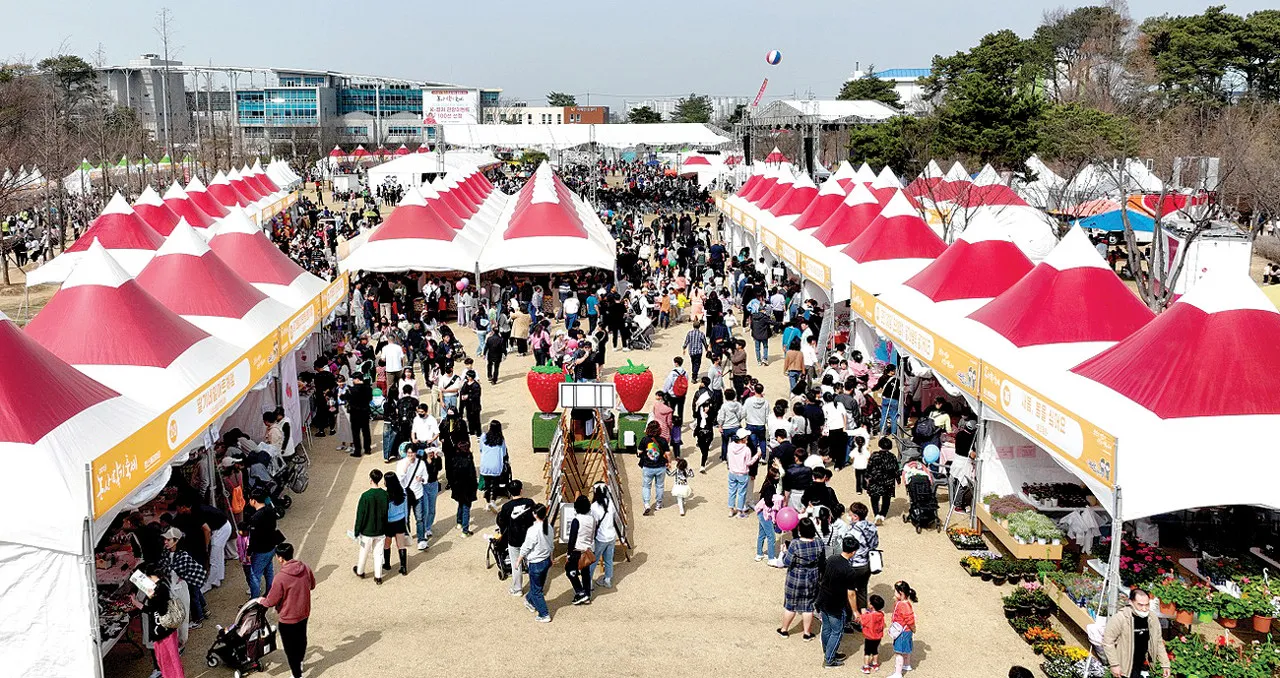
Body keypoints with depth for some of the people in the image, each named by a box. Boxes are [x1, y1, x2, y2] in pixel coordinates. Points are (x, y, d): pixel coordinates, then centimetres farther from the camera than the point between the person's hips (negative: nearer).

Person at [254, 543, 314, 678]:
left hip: (288, 618, -6)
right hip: (304, 613, 6)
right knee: (301, 639, 29)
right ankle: (299, 664, 52)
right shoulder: (305, 568, -12)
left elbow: (271, 601, -17)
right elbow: (312, 585, 6)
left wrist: (261, 601, 4)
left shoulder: (280, 578, -30)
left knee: (290, 647, 14)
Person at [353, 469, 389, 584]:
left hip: (367, 531, -3)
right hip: (381, 531, 3)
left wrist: (357, 532, -4)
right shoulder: (385, 495, -10)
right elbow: (387, 513, 3)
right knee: (378, 553, 15)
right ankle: (378, 577, 21)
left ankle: (360, 571, 39)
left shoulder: (366, 496, -22)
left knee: (364, 553, 18)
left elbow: (360, 516, -15)